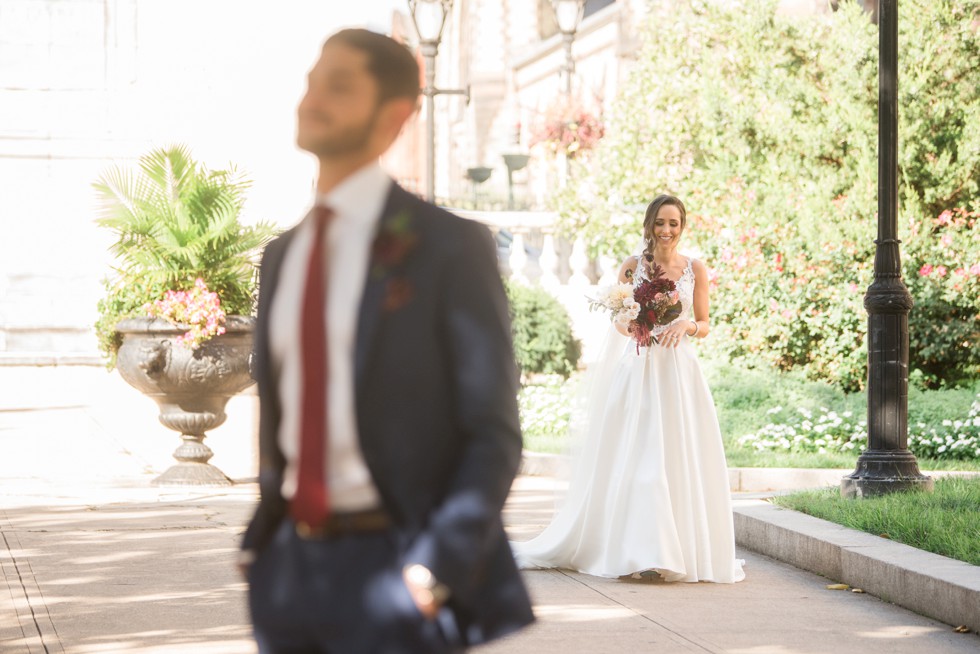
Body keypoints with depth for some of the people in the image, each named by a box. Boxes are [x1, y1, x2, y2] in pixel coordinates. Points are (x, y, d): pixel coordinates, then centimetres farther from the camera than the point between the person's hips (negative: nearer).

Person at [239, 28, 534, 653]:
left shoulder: (450, 245, -6)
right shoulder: (282, 254, 13)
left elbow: (493, 435, -8)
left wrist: (434, 569, -18)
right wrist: (262, 545, 14)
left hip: (389, 570, -6)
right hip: (290, 564, 6)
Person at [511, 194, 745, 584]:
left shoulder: (695, 269, 7)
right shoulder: (632, 267, 6)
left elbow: (705, 326, 9)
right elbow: (620, 322, 8)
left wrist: (687, 325, -13)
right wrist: (633, 327, -14)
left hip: (679, 372, 1)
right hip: (638, 370, -1)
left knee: (681, 460, -3)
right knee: (636, 459, -7)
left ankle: (684, 549, 5)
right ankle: (640, 551, -6)